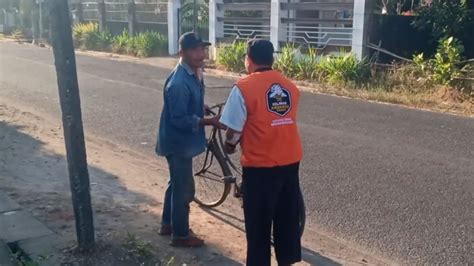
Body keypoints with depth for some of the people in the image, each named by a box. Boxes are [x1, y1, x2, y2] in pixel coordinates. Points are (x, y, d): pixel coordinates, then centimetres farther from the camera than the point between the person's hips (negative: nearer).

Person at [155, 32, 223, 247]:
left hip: (182, 141, 10)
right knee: (184, 189, 3)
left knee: (177, 184, 22)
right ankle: (181, 235, 19)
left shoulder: (194, 73, 4)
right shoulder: (179, 83, -27)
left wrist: (203, 109, 6)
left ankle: (168, 224, 39)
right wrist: (210, 122, -25)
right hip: (178, 142, -10)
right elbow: (179, 120, -26)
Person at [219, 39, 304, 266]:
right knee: (288, 215, 18)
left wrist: (229, 145, 12)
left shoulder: (244, 88, -12)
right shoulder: (290, 86, 6)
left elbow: (234, 129, -11)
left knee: (258, 221, 7)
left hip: (260, 164, -6)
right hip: (290, 160, 6)